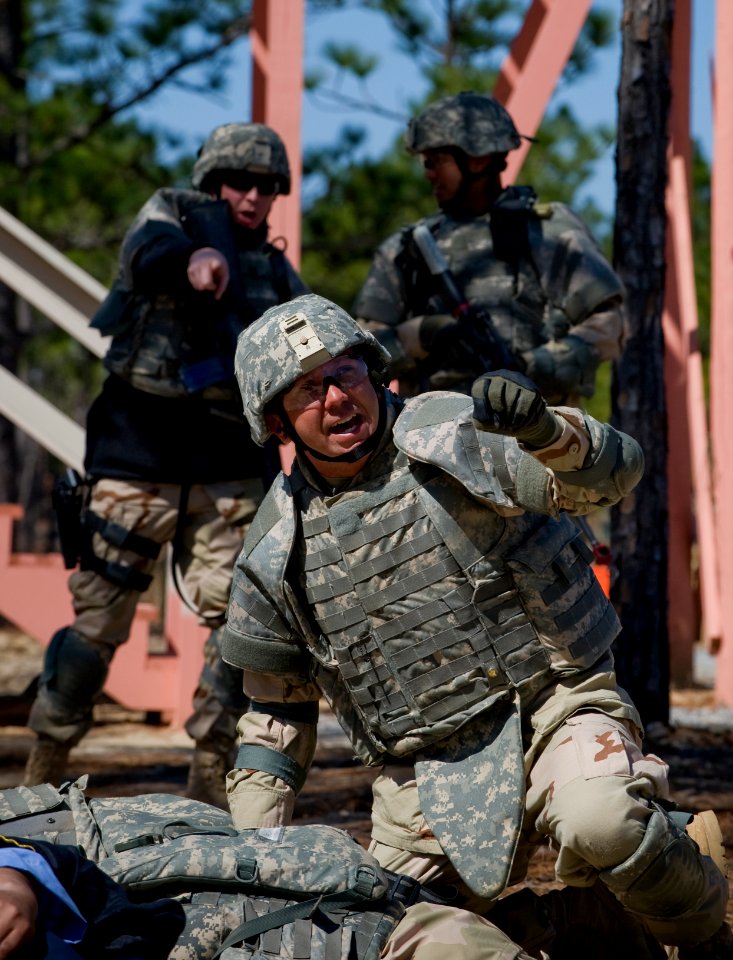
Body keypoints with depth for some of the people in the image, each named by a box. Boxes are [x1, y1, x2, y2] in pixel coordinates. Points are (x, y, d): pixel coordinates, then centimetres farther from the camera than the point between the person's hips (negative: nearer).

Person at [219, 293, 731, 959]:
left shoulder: (452, 435, -7)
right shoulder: (277, 549, 4)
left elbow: (613, 475, -16)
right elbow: (277, 705, 16)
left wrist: (546, 432, -38)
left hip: (551, 707, -5)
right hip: (423, 774, 5)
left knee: (601, 824, -34)